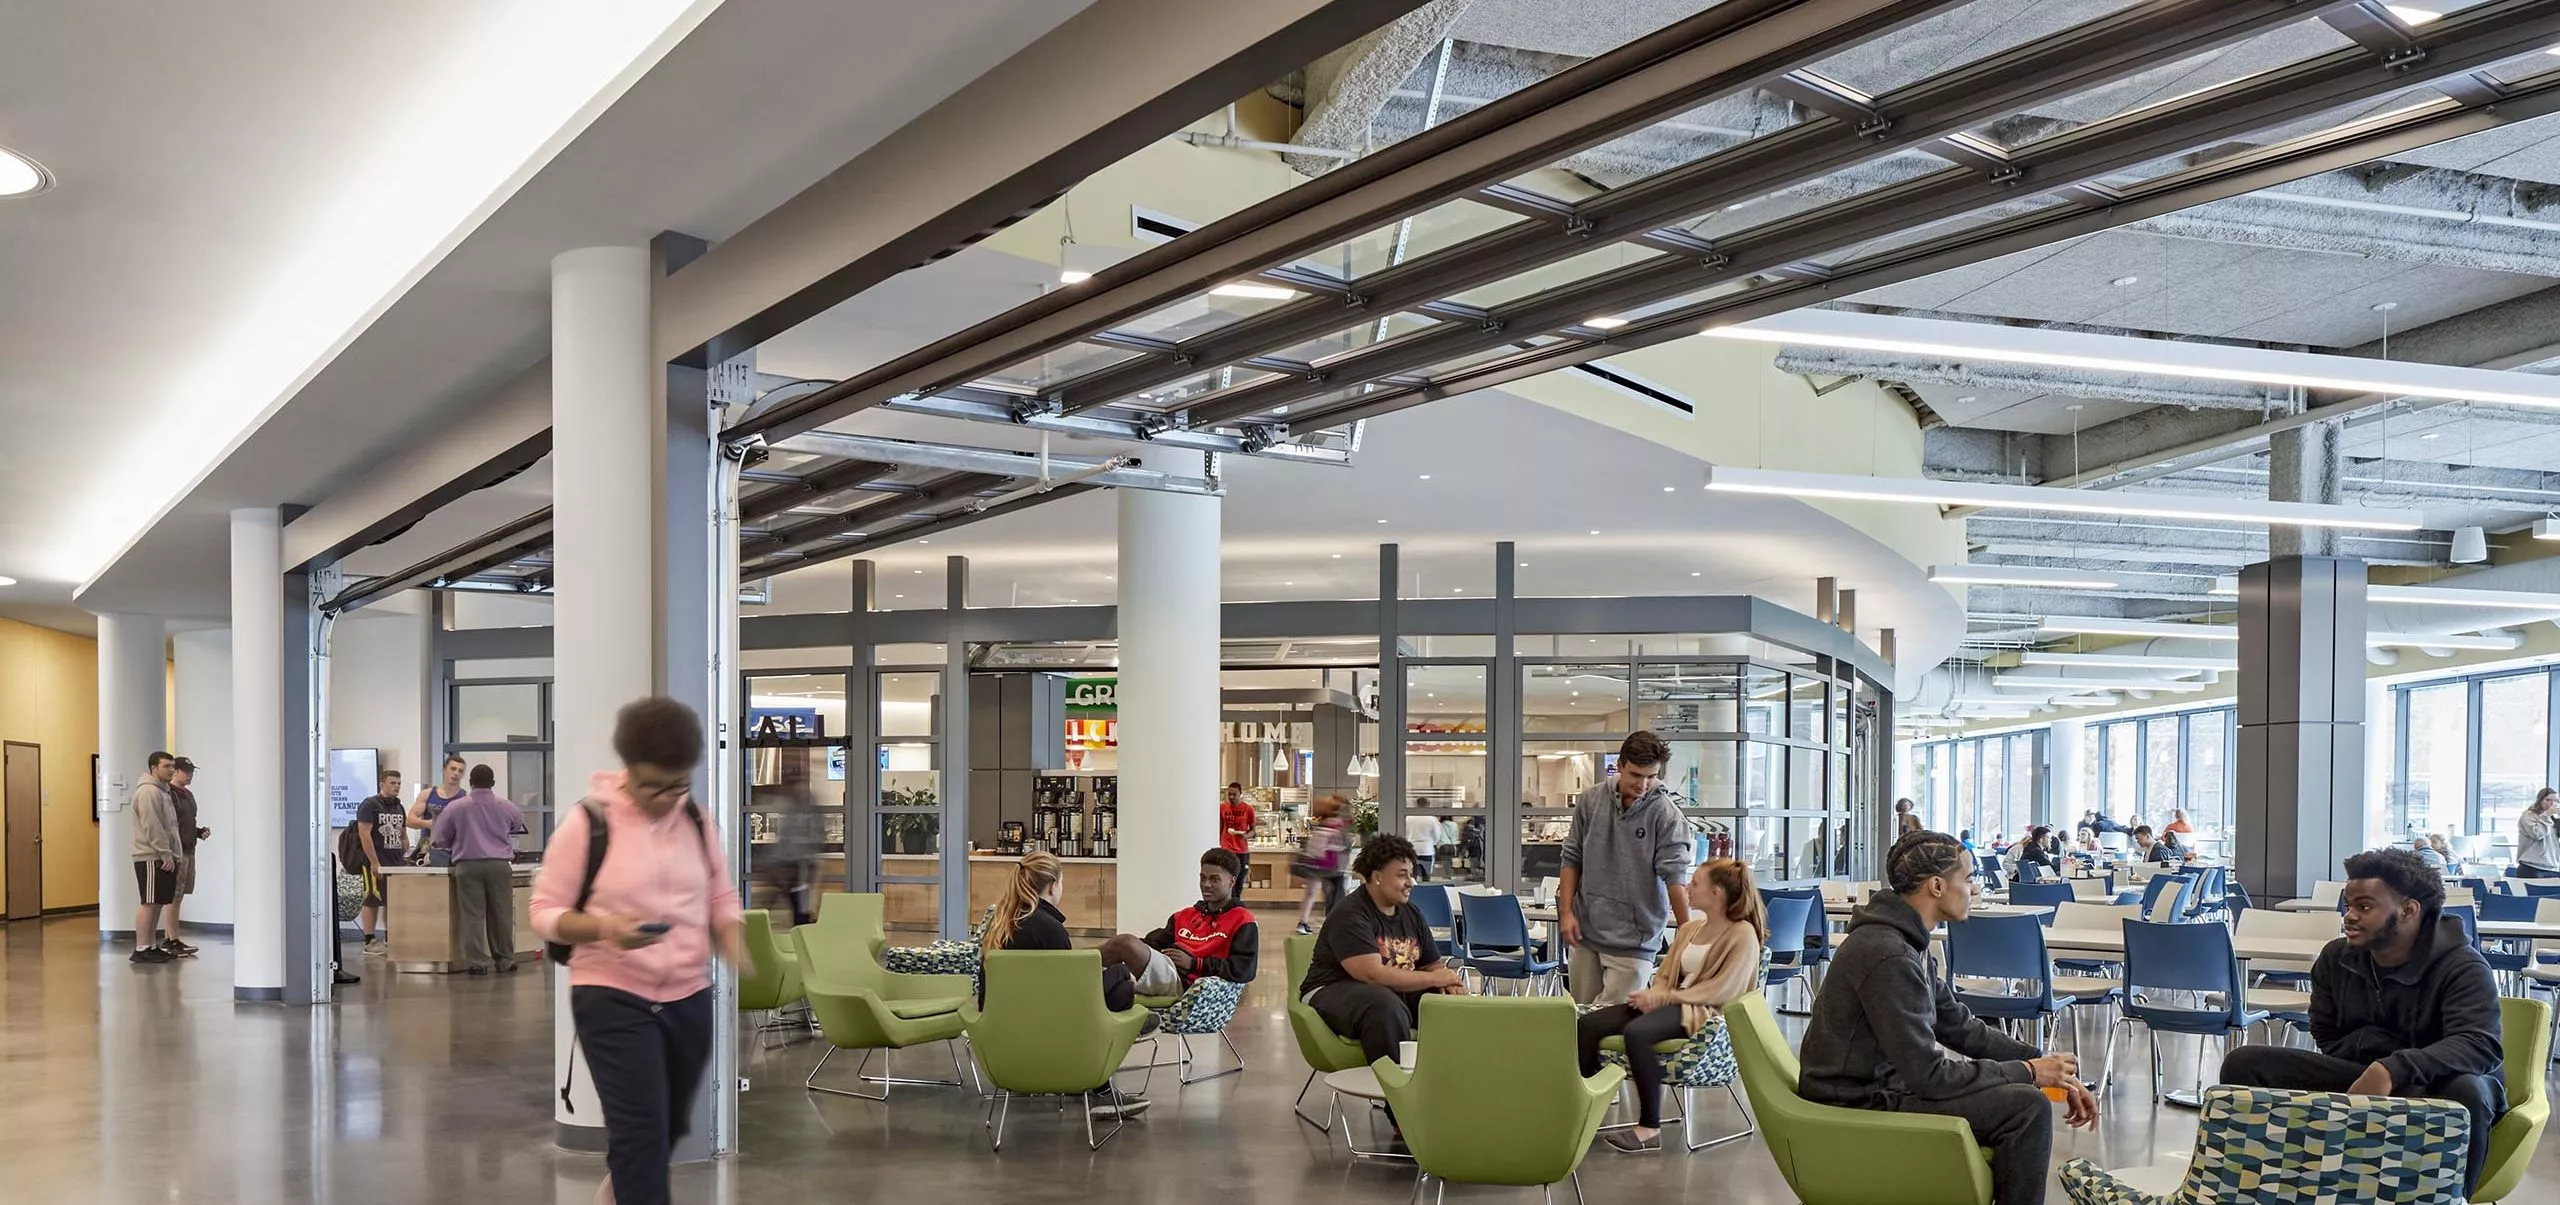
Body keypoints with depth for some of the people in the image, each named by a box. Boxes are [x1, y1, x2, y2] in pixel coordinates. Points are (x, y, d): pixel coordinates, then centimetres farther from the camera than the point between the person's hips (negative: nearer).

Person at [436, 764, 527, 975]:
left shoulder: (455, 807, 0)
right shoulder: (506, 806, 4)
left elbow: (440, 839, 7)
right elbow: (518, 825, 23)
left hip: (468, 865, -1)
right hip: (500, 864, 1)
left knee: (472, 915, 0)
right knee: (501, 914, 8)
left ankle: (477, 962, -3)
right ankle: (505, 960, 14)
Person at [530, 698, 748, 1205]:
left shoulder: (696, 820, 3)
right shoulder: (587, 822, -10)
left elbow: (723, 899, 11)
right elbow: (545, 912, -7)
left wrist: (735, 949, -9)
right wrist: (608, 928, -25)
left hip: (689, 998, 5)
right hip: (612, 997, -5)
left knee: (669, 1125, 19)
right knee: (641, 1127, -13)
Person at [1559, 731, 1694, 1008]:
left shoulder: (1667, 815, -9)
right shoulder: (1590, 800, 3)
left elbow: (1675, 876, -15)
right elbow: (1572, 858, 10)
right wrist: (1566, 910, 3)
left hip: (1634, 940, -4)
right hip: (1586, 932, 4)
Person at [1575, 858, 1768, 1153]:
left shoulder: (1742, 934, -6)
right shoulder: (1690, 928, 19)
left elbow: (1723, 990, -15)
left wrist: (1665, 997, -17)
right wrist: (1652, 994, -4)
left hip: (1708, 1012, -8)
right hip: (1674, 1004, 9)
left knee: (1637, 1032, -36)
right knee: (1588, 1024, -10)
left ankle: (1650, 1128, -29)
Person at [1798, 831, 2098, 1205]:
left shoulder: (1902, 938, 8)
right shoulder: (1889, 956, -24)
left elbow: (1960, 1026, 14)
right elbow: (1929, 1076, -23)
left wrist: (2045, 1066, 4)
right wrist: (2028, 1072, -13)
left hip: (1879, 1086, 10)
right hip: (1862, 1108, -10)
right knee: (2027, 1107, -16)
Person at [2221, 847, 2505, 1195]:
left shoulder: (2462, 967, -16)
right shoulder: (2335, 958, -1)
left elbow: (2480, 1046, -32)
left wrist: (2394, 1070, -46)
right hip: (2356, 1079, 4)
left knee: (2465, 1091, -41)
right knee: (2244, 1063, -12)